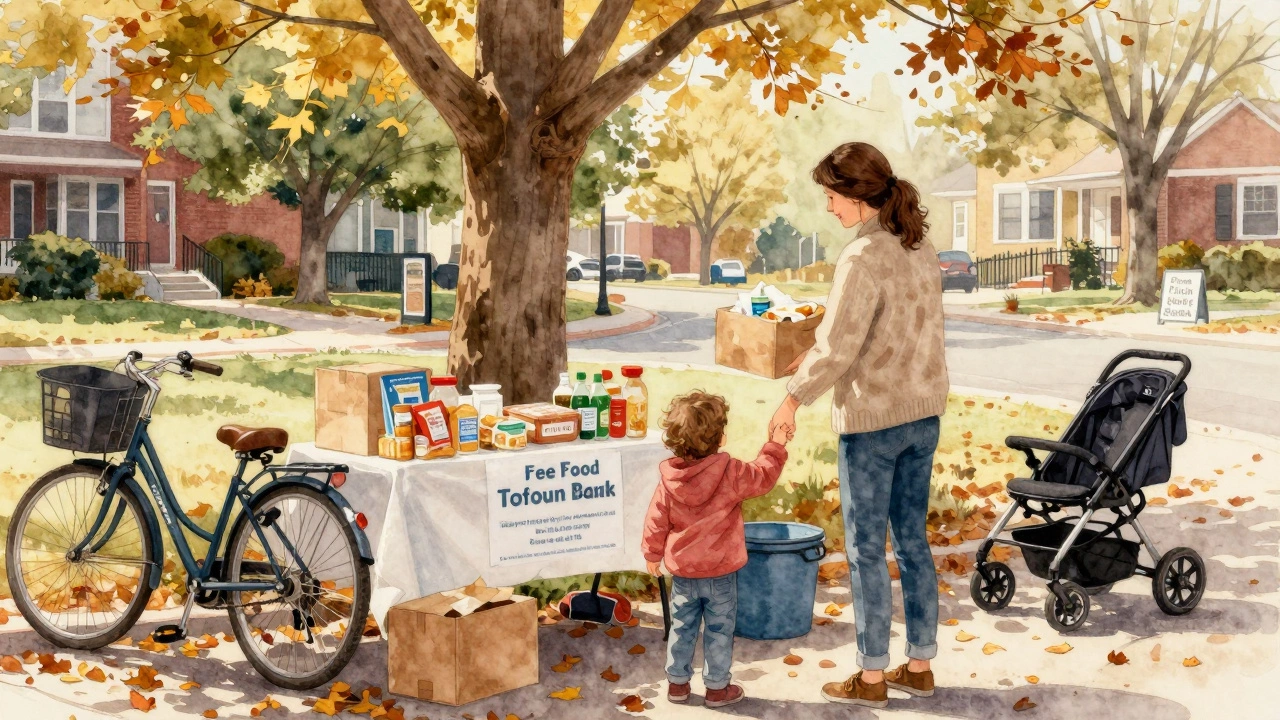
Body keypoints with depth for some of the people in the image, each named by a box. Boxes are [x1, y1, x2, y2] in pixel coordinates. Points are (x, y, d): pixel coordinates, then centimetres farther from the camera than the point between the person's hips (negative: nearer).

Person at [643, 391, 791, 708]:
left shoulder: (669, 479, -8)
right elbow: (763, 477, -4)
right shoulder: (730, 473, -19)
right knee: (719, 630, 9)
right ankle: (717, 687, 17)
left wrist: (653, 553, 15)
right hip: (721, 571, -3)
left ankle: (677, 682, 25)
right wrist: (775, 446, 9)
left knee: (682, 627, 16)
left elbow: (657, 519, 0)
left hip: (682, 570, 3)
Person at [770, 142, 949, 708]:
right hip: (923, 412, 8)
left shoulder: (863, 257, -20)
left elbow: (837, 349, -21)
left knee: (866, 548, 4)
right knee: (912, 538, 16)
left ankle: (871, 677, 13)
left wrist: (793, 398, -7)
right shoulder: (920, 247, 6)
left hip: (872, 418, -8)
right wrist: (820, 354, 15)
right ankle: (920, 665, 24)